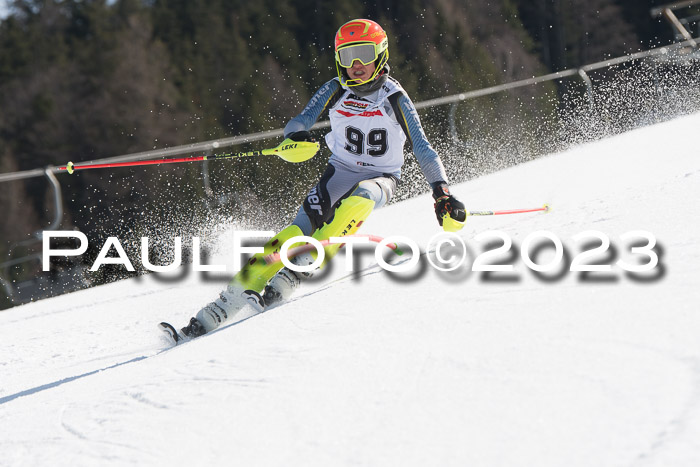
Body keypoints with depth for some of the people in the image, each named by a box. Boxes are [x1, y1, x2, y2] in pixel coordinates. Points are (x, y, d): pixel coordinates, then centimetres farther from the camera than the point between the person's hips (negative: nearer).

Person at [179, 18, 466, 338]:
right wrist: (296, 136, -33)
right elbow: (300, 122, -7)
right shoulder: (334, 91, -3)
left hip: (381, 178, -1)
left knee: (359, 199, -37)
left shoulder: (395, 98, -9)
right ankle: (231, 299, -26)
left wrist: (442, 193, -20)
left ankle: (298, 270, -38)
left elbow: (422, 149, -8)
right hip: (340, 171, 1)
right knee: (303, 227, -21)